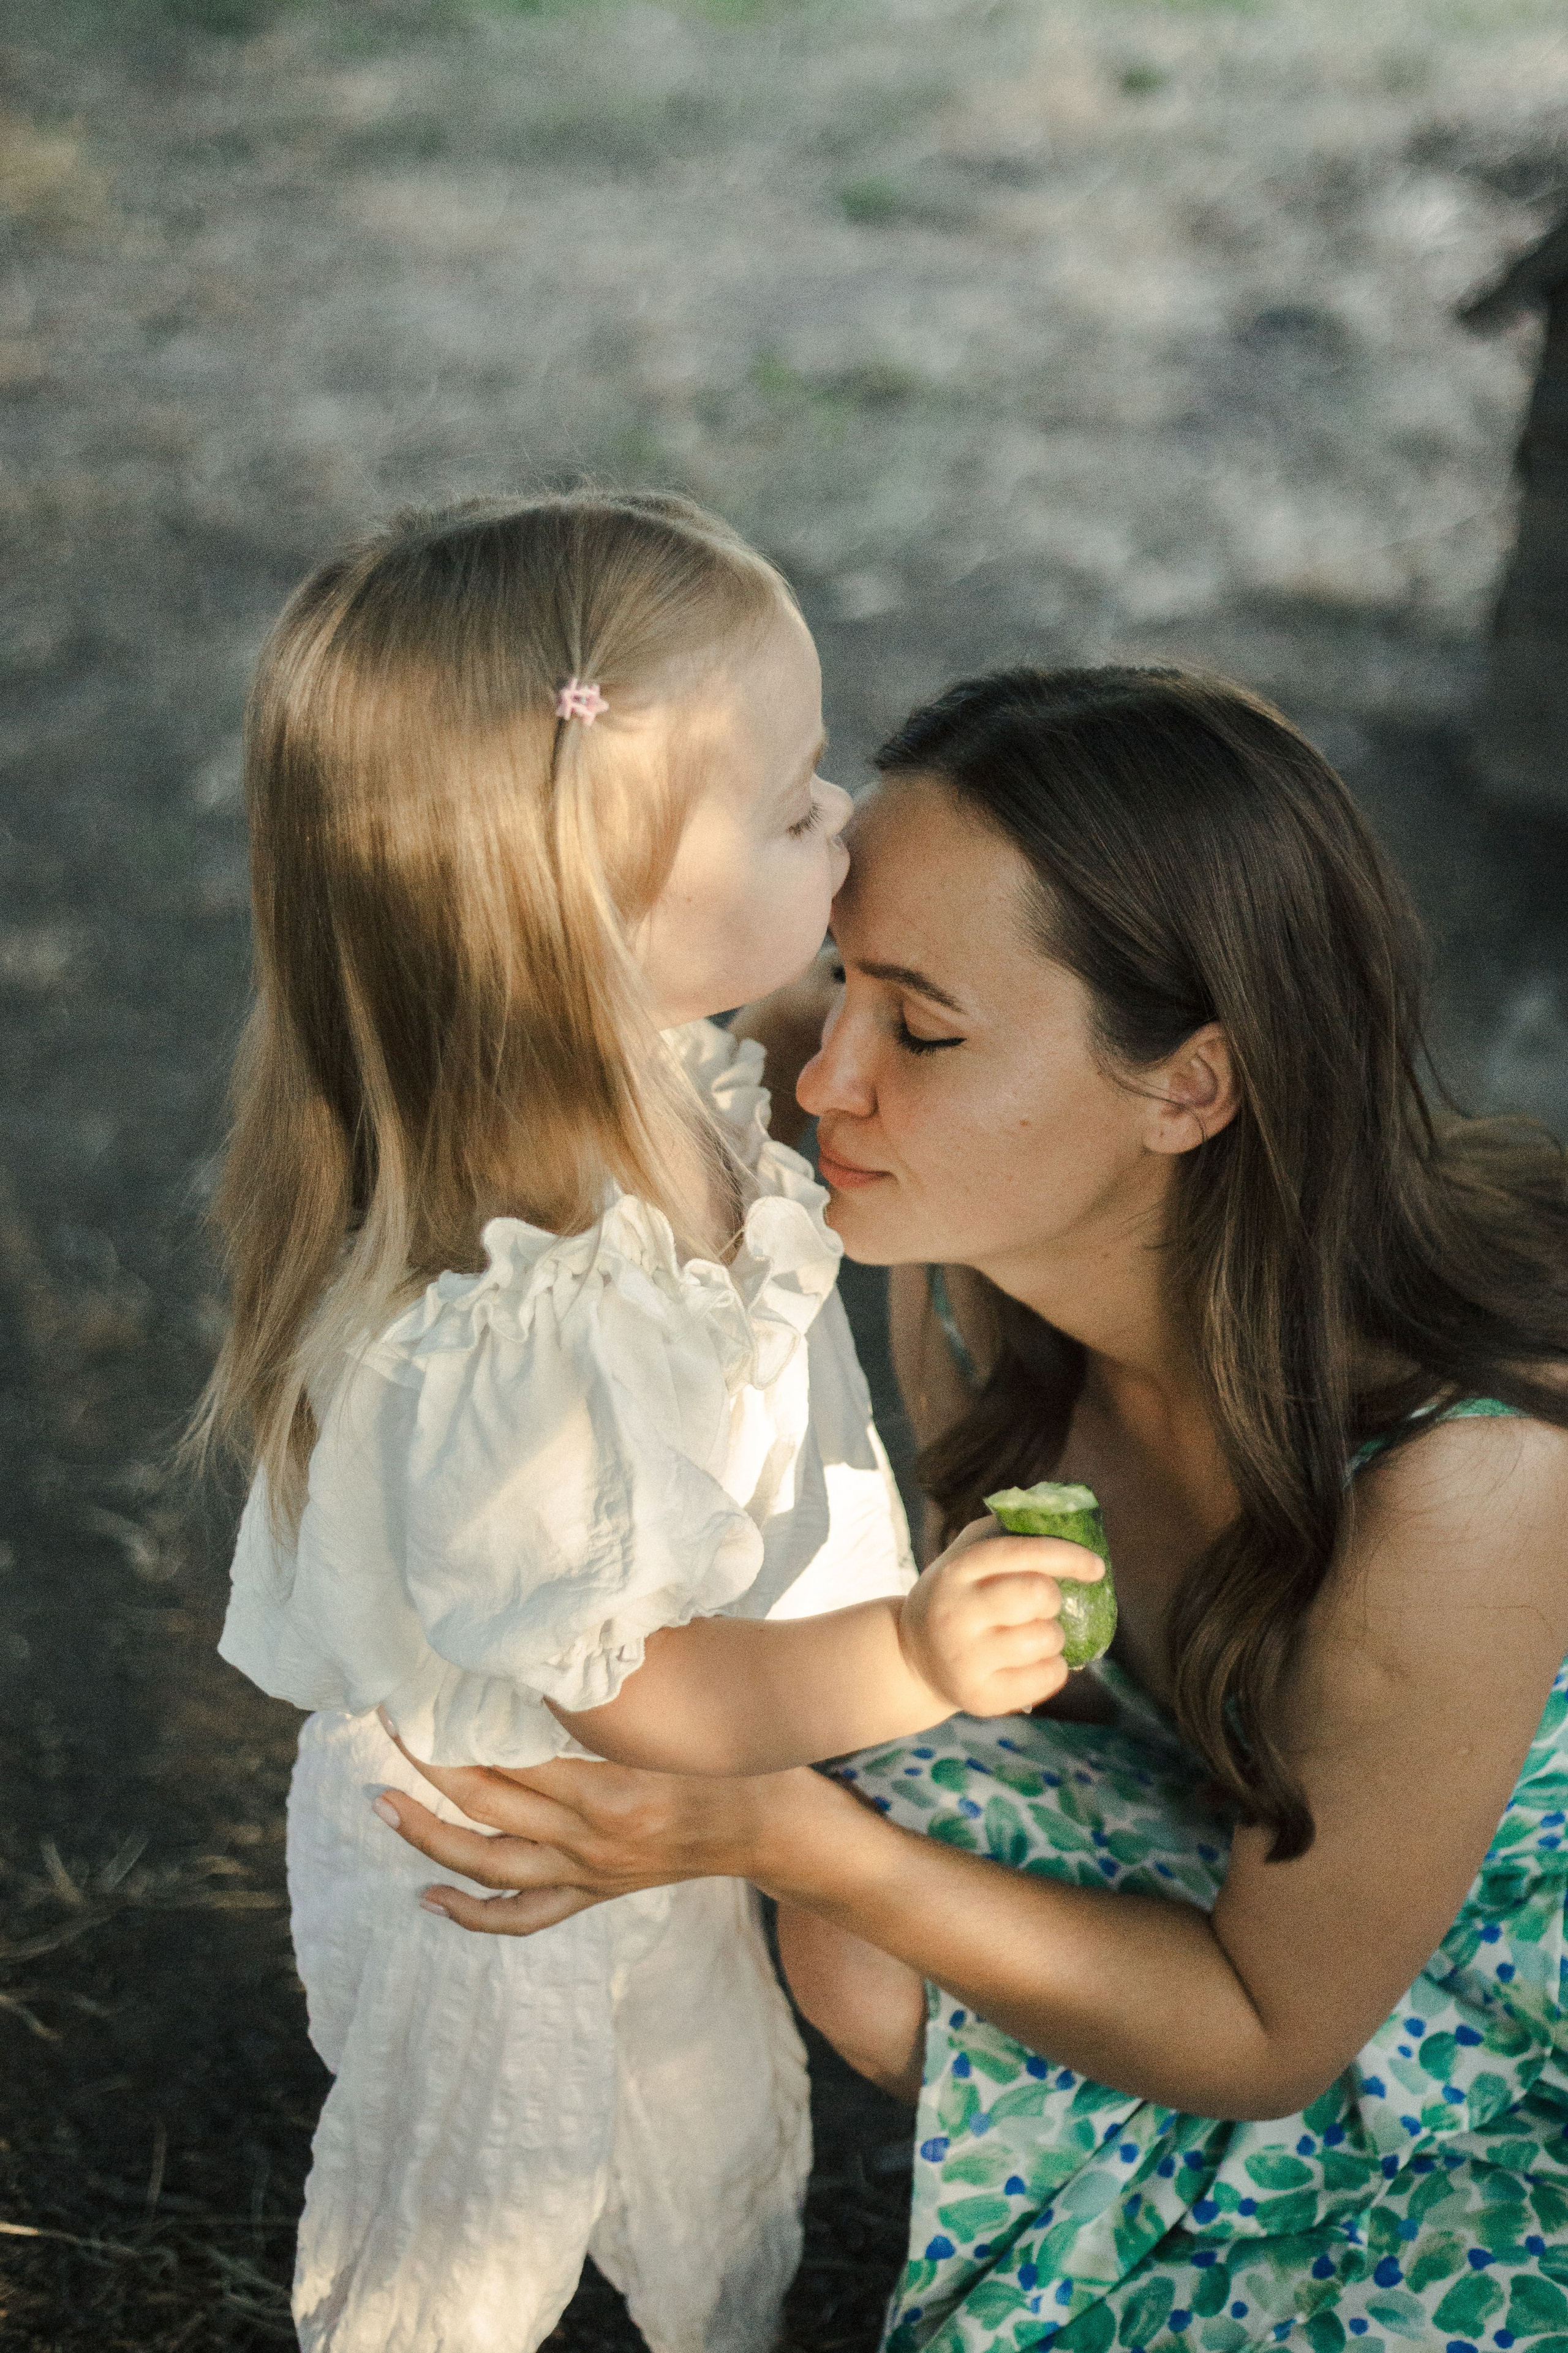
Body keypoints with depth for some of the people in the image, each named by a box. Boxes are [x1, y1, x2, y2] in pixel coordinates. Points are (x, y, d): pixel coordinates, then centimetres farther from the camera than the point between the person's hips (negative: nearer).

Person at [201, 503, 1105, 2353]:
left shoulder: (661, 1087, -16)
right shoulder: (495, 1334, -45)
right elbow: (608, 1684, -32)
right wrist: (901, 1662, -38)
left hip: (670, 1829, 8)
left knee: (729, 2147, 34)